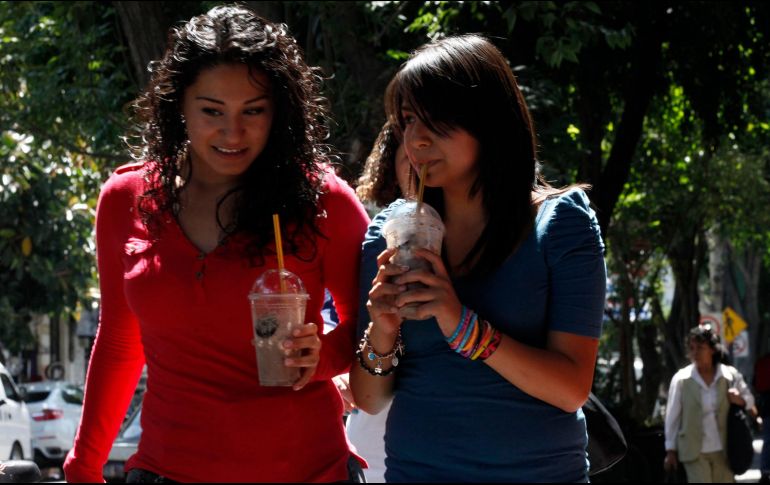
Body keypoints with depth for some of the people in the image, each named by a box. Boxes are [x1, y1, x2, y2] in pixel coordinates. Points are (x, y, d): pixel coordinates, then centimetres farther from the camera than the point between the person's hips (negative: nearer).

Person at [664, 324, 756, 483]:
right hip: (694, 451, -2)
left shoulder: (731, 376, -1)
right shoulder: (681, 379, -5)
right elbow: (672, 417, 1)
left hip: (722, 450, 2)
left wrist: (741, 400, -11)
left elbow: (750, 400, 13)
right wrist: (671, 450, 1)